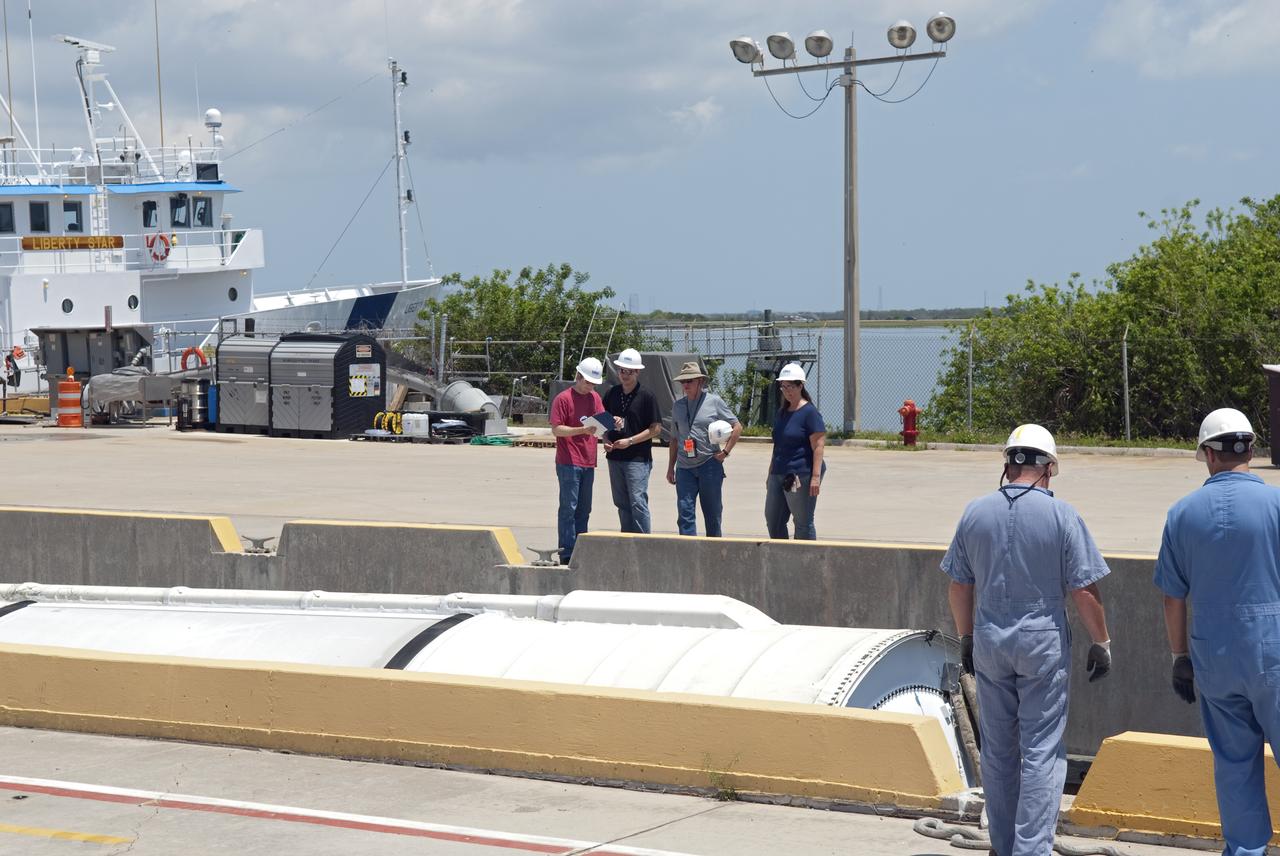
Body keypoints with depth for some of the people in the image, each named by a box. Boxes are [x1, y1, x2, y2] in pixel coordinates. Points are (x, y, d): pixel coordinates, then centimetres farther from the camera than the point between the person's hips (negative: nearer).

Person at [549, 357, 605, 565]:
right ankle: (567, 554, -6)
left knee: (584, 510, 10)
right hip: (568, 463, -7)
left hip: (588, 462, 7)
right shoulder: (563, 399, -7)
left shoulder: (595, 398, 14)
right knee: (569, 509, -7)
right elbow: (556, 429, -11)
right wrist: (582, 430, -22)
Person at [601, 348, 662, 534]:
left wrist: (630, 441, -13)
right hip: (614, 456, 6)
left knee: (638, 502, -12)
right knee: (622, 504, 9)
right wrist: (606, 440, -1)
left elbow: (656, 429, -6)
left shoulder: (646, 397, -5)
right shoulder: (611, 394, 10)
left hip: (638, 458, -6)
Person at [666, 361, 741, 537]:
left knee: (712, 513, 5)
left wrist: (725, 451, -3)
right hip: (685, 468, 3)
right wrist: (670, 467, 16)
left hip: (709, 465, -3)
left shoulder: (714, 402, 0)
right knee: (685, 513, -6)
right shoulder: (678, 406, 11)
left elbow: (737, 427, 5)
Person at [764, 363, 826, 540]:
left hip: (802, 475, -9)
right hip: (779, 475, 9)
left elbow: (818, 446, -15)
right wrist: (770, 474, 23)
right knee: (773, 520, 10)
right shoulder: (781, 413, 16)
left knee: (803, 523, -2)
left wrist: (816, 476, -21)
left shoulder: (809, 412, -10)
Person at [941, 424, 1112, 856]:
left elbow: (959, 586, 8)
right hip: (1043, 642, -4)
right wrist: (1101, 642, 4)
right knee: (1042, 753, -1)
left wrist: (966, 636, 21)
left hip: (989, 641, 4)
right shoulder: (1061, 515, -8)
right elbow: (1084, 590, -8)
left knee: (997, 751, 12)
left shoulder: (976, 512, 2)